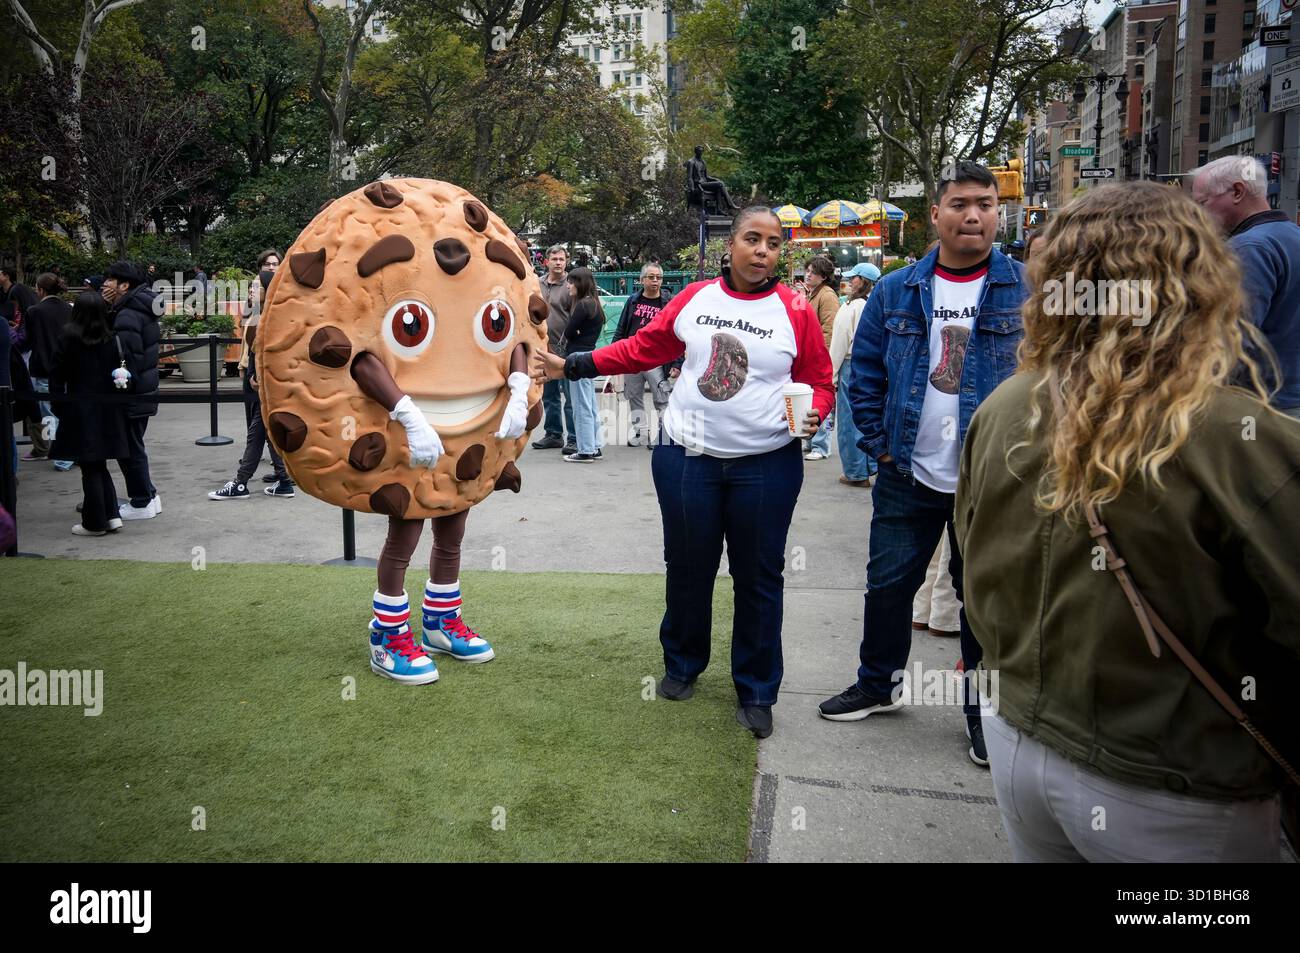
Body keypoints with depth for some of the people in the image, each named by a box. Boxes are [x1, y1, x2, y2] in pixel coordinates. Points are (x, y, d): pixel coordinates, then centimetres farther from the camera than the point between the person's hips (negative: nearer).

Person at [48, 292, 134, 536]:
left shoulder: (68, 341, -10)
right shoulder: (114, 341, -4)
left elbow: (57, 377, -7)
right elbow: (130, 376, -4)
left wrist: (59, 406, 0)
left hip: (80, 414, -3)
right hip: (109, 413, 3)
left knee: (90, 469, 5)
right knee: (99, 466, 18)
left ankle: (95, 523, 10)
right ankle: (112, 515, 12)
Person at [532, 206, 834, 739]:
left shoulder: (795, 312, -2)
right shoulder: (695, 299, 2)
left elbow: (819, 381, 5)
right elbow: (642, 349, 5)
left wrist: (814, 411, -17)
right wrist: (572, 365, 1)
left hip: (766, 466, -1)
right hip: (688, 459, 2)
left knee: (758, 578, 7)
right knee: (687, 568, 13)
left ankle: (756, 692, 23)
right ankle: (682, 665, 36)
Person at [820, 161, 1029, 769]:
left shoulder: (1028, 290, -3)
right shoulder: (896, 291, 3)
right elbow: (864, 371, 8)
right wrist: (879, 444, 1)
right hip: (907, 475, 2)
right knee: (888, 583, 11)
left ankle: (983, 706, 28)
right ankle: (879, 684, 34)